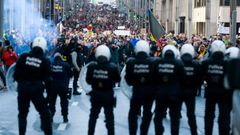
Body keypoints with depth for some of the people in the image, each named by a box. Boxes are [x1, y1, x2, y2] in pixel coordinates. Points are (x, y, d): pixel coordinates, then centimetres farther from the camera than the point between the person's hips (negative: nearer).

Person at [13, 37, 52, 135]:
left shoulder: (23, 57, -3)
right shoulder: (45, 61, -6)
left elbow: (16, 74, -3)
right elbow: (47, 78, -3)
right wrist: (49, 89, 10)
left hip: (22, 89, 2)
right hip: (36, 90, -2)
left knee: (22, 113, 17)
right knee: (45, 113, 9)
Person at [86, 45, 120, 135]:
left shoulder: (91, 66, -15)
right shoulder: (113, 67, -19)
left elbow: (88, 80, -8)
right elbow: (117, 80, -6)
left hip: (95, 94, 2)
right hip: (108, 95, -2)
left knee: (93, 116, 17)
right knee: (109, 116, 11)